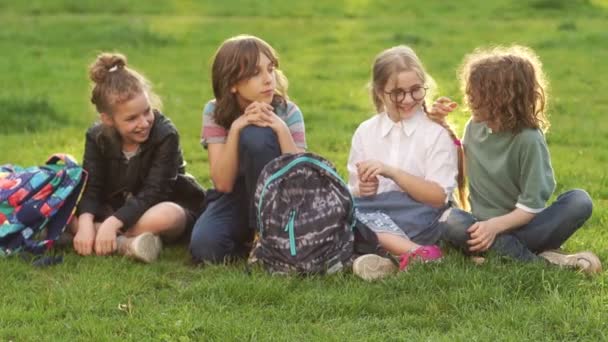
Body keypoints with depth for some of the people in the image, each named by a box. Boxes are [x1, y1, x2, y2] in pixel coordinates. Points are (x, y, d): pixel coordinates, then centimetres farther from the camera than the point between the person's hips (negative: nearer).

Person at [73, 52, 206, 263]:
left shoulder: (166, 135, -21)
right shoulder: (97, 137, -7)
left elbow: (152, 193, -27)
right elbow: (91, 190, -15)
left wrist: (112, 223, -40)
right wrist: (85, 223, -37)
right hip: (118, 210, 4)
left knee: (166, 216, -41)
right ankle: (125, 244, -38)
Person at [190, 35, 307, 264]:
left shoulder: (288, 112, -11)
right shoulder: (215, 113, -9)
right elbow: (223, 183, -17)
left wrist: (281, 129, -29)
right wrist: (235, 128, -27)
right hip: (234, 198, 0)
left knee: (256, 135, -28)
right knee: (205, 247, -34)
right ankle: (249, 241, 0)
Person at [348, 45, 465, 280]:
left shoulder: (437, 133, 2)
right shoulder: (365, 132, 13)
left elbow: (439, 197, -7)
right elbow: (354, 192, 13)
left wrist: (391, 171, -15)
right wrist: (362, 190, -11)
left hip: (418, 214, -4)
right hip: (372, 211, 4)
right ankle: (416, 250, -42)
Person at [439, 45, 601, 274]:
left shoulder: (528, 139, -12)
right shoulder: (475, 127, 4)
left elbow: (532, 206, -14)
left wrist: (496, 225, -28)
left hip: (519, 227, -3)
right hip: (487, 228, 4)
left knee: (580, 201, -27)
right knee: (450, 221, -32)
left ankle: (500, 250, -33)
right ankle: (542, 261, -33)